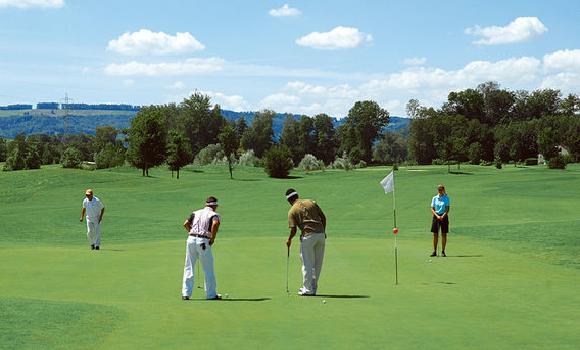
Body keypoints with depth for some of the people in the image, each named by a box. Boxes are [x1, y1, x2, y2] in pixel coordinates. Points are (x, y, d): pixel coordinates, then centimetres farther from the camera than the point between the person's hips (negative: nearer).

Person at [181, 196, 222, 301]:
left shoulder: (196, 213, 18)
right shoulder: (214, 215, 4)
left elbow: (186, 224, 7)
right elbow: (215, 223, -19)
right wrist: (212, 238, -9)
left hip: (191, 239, 4)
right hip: (203, 241, -4)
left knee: (189, 268, 10)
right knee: (208, 269, 6)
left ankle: (185, 294, 8)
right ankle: (211, 294, 11)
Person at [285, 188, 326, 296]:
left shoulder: (292, 211, 1)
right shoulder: (311, 202, 12)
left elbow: (293, 230, -4)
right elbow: (323, 217, 10)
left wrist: (289, 240, 14)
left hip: (308, 236, -5)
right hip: (321, 234, 5)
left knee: (307, 264, 4)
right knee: (318, 263, 12)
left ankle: (308, 289, 5)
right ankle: (313, 288, 20)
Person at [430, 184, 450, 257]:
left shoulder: (446, 198, 0)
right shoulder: (434, 198, 5)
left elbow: (447, 209, -5)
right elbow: (432, 209, 3)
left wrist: (443, 216, -19)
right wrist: (437, 216, -12)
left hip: (444, 216, -2)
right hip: (436, 216, 2)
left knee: (444, 234, -1)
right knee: (435, 234, 1)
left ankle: (443, 251, 4)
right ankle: (434, 251, 6)